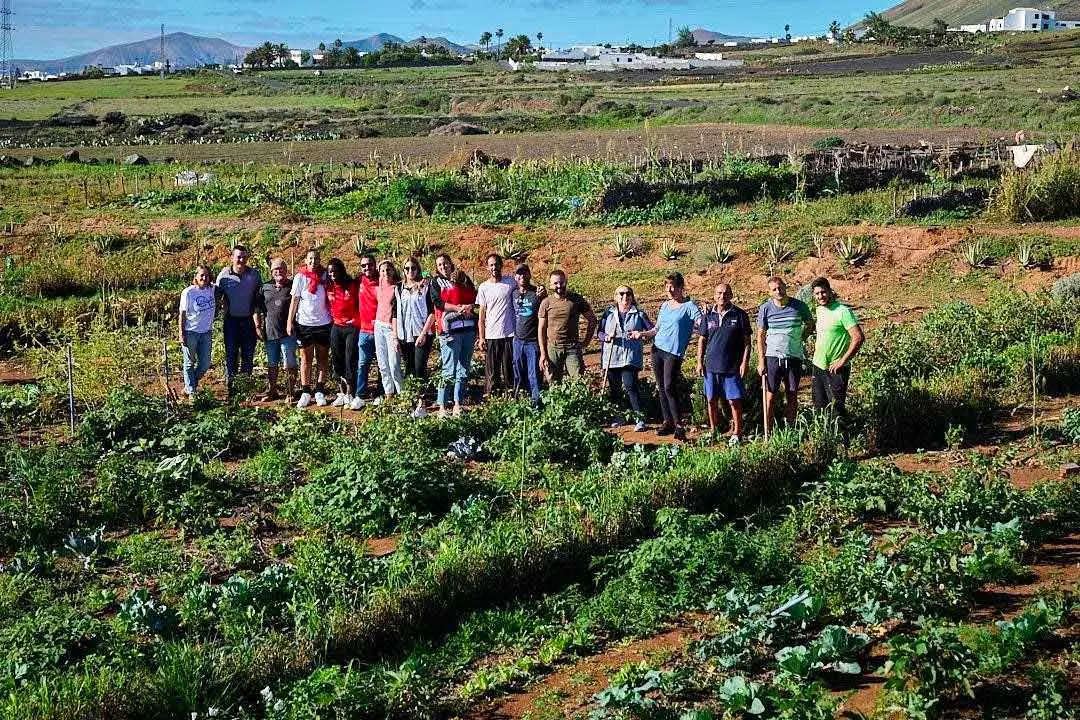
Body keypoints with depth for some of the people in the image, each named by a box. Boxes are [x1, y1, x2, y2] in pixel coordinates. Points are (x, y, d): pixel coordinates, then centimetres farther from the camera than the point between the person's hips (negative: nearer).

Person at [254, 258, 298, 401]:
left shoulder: (292, 287, 0)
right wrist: (258, 327, 5)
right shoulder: (265, 288, 9)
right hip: (269, 333, 4)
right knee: (271, 364, 13)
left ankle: (290, 392, 5)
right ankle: (271, 391, 23)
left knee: (290, 364, -3)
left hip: (287, 333, -4)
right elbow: (257, 309, 12)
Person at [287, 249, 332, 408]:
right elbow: (294, 300, -1)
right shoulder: (300, 278, -2)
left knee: (323, 358, 5)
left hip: (323, 323, 1)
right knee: (306, 359, 4)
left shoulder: (325, 276, 2)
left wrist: (333, 318, 3)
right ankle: (305, 392, 8)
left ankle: (320, 392, 12)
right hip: (304, 323, -1)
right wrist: (290, 322, -5)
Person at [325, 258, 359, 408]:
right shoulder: (328, 287, 4)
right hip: (336, 327, 5)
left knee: (350, 361, -5)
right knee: (337, 361, 6)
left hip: (352, 327, -5)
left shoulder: (352, 285, -7)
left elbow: (360, 304, -2)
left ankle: (349, 395, -1)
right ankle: (341, 393, 14)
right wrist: (331, 319, 9)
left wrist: (356, 320, -5)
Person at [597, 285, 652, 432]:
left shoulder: (639, 314, 7)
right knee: (613, 388, 8)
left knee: (629, 386, -16)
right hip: (611, 358, 3)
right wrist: (606, 337, -11)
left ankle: (640, 419, -14)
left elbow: (652, 330, 7)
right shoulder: (608, 314, 11)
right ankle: (617, 417, 22)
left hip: (630, 358, -3)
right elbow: (599, 333, 10)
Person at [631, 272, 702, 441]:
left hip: (674, 352, -7)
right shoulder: (665, 306, 15)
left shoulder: (689, 306, -3)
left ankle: (678, 425, -11)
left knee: (669, 387, -15)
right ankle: (667, 422, 14)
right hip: (657, 349, 7)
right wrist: (642, 334, 10)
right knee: (661, 388, 7)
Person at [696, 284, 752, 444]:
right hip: (711, 365, 3)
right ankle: (713, 431, 23)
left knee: (734, 401, -3)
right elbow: (702, 340, 13)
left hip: (732, 367, -3)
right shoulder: (708, 316, 7)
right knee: (711, 400, 10)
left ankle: (737, 433, 7)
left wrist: (745, 362, -7)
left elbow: (747, 340, 0)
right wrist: (700, 362, 6)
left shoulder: (739, 315, -1)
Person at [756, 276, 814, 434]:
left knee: (792, 396, 8)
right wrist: (761, 361, -2)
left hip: (794, 357, 1)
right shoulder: (765, 308, -2)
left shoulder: (799, 306, -1)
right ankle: (767, 433, 3)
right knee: (770, 396, -1)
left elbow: (809, 323, 18)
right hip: (772, 357, -1)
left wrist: (800, 339, 7)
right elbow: (761, 335, 2)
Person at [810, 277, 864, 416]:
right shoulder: (819, 310, 9)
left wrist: (843, 360, -20)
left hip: (835, 369, -8)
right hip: (818, 367, 8)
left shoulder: (842, 311, -15)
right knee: (819, 408, 14)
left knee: (836, 409, -5)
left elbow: (858, 337, -22)